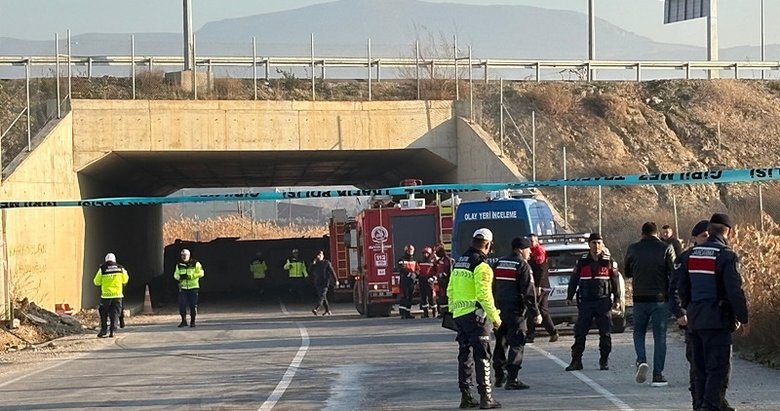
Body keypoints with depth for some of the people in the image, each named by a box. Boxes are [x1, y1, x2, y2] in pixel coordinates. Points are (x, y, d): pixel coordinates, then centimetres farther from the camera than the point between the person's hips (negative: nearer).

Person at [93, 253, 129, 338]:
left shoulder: (102, 269, -4)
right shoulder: (120, 268, 4)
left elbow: (96, 282, 1)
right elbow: (125, 280, 15)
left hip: (106, 295, -2)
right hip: (117, 295, 2)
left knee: (104, 313, 11)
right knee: (114, 313, 7)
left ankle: (104, 329, 5)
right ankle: (112, 330, 0)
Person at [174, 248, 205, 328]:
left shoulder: (195, 264, -2)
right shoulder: (179, 265, 10)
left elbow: (201, 273, -8)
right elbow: (175, 275, 15)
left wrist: (190, 276, -19)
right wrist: (180, 277, -9)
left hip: (193, 287, -3)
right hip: (183, 288, 3)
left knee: (193, 306, 0)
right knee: (182, 305, -7)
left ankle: (192, 321, 13)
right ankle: (184, 321, 6)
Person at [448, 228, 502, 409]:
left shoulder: (459, 262, 14)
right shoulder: (482, 265, -13)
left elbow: (450, 290, 17)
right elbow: (484, 295, -18)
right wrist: (494, 317, -12)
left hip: (459, 315, 8)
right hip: (475, 314, -8)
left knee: (464, 356, 12)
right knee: (482, 356, -5)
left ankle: (466, 396, 14)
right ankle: (485, 397, -8)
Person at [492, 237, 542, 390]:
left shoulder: (499, 264, 14)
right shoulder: (523, 266, -9)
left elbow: (492, 288, 17)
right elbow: (529, 292, -13)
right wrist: (535, 313, -10)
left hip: (499, 309, 7)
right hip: (516, 311, -7)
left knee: (500, 343, 17)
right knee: (516, 344, -5)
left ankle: (499, 376, 22)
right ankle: (512, 379, -11)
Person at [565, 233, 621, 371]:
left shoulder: (609, 262, 3)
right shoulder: (582, 262, 6)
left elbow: (615, 282, 6)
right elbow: (573, 280, 11)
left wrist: (617, 300, 3)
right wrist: (569, 297, 7)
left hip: (603, 301, -1)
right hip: (585, 302, 1)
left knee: (605, 333, 1)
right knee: (580, 332, 0)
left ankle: (604, 361, 10)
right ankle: (576, 361, 4)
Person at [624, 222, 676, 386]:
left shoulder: (633, 249, 2)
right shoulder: (666, 248, -3)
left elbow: (627, 272, 14)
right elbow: (674, 273, -7)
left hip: (640, 298, 1)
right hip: (660, 299, -1)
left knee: (639, 332, 17)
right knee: (659, 336, 5)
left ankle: (641, 361, -8)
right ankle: (657, 375, 2)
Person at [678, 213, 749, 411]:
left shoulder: (691, 254, 9)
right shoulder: (727, 256, -12)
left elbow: (682, 288, 15)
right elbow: (735, 291, -15)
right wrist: (743, 320, -7)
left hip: (695, 321, 7)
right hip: (718, 321, -7)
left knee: (701, 370, 13)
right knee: (717, 370, -6)